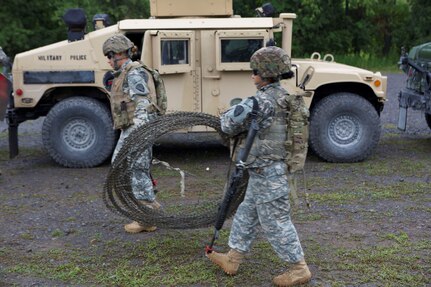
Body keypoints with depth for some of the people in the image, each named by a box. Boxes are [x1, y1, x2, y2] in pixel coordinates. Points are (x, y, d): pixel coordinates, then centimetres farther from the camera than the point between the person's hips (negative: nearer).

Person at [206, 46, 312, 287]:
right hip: (266, 173, 10)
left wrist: (226, 117, 2)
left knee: (276, 223, 2)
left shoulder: (263, 101, -22)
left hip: (266, 174, -10)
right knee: (246, 215, 19)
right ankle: (232, 259, 31)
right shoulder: (283, 97, 8)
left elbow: (229, 124, -19)